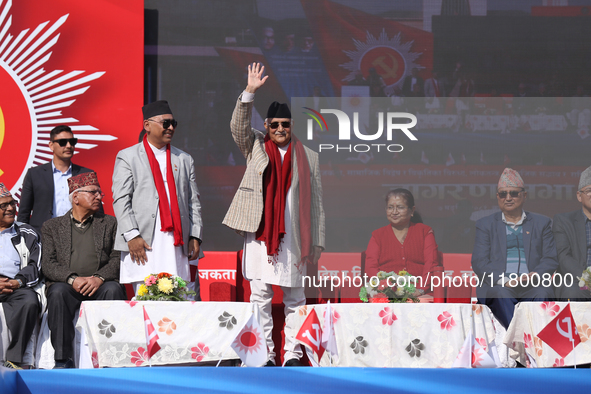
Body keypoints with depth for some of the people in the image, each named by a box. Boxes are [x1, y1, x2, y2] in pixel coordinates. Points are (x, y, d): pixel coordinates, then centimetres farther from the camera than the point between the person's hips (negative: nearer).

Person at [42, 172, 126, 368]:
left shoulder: (110, 223, 20)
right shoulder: (52, 226, 16)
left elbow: (117, 258, 7)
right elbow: (48, 264, 3)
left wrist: (99, 277, -14)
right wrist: (72, 279, -16)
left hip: (99, 286, 1)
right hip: (67, 286, -1)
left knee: (113, 289, -33)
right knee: (58, 292, -34)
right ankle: (63, 359, -33)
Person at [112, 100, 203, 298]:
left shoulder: (184, 160, 20)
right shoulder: (127, 157, 8)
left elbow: (193, 202, 17)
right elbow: (121, 200, 0)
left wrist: (195, 236, 5)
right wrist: (132, 235, -11)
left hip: (178, 244, 4)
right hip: (144, 244, -3)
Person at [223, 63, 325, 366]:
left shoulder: (307, 158, 9)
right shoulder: (255, 147, 10)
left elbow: (315, 202, 9)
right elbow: (238, 126, -8)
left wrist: (316, 243, 5)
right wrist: (250, 92, -20)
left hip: (293, 239, 0)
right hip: (259, 236, 0)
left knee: (295, 298, 4)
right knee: (260, 298, 1)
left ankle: (293, 354, 10)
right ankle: (264, 355, 5)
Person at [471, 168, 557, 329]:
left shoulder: (542, 223, 21)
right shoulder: (485, 224, 18)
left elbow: (550, 259, 11)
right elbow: (479, 262, 5)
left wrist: (534, 276, -13)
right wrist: (505, 281, -14)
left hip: (533, 286, 1)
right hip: (497, 287, -1)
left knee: (542, 293, -34)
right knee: (502, 294, -36)